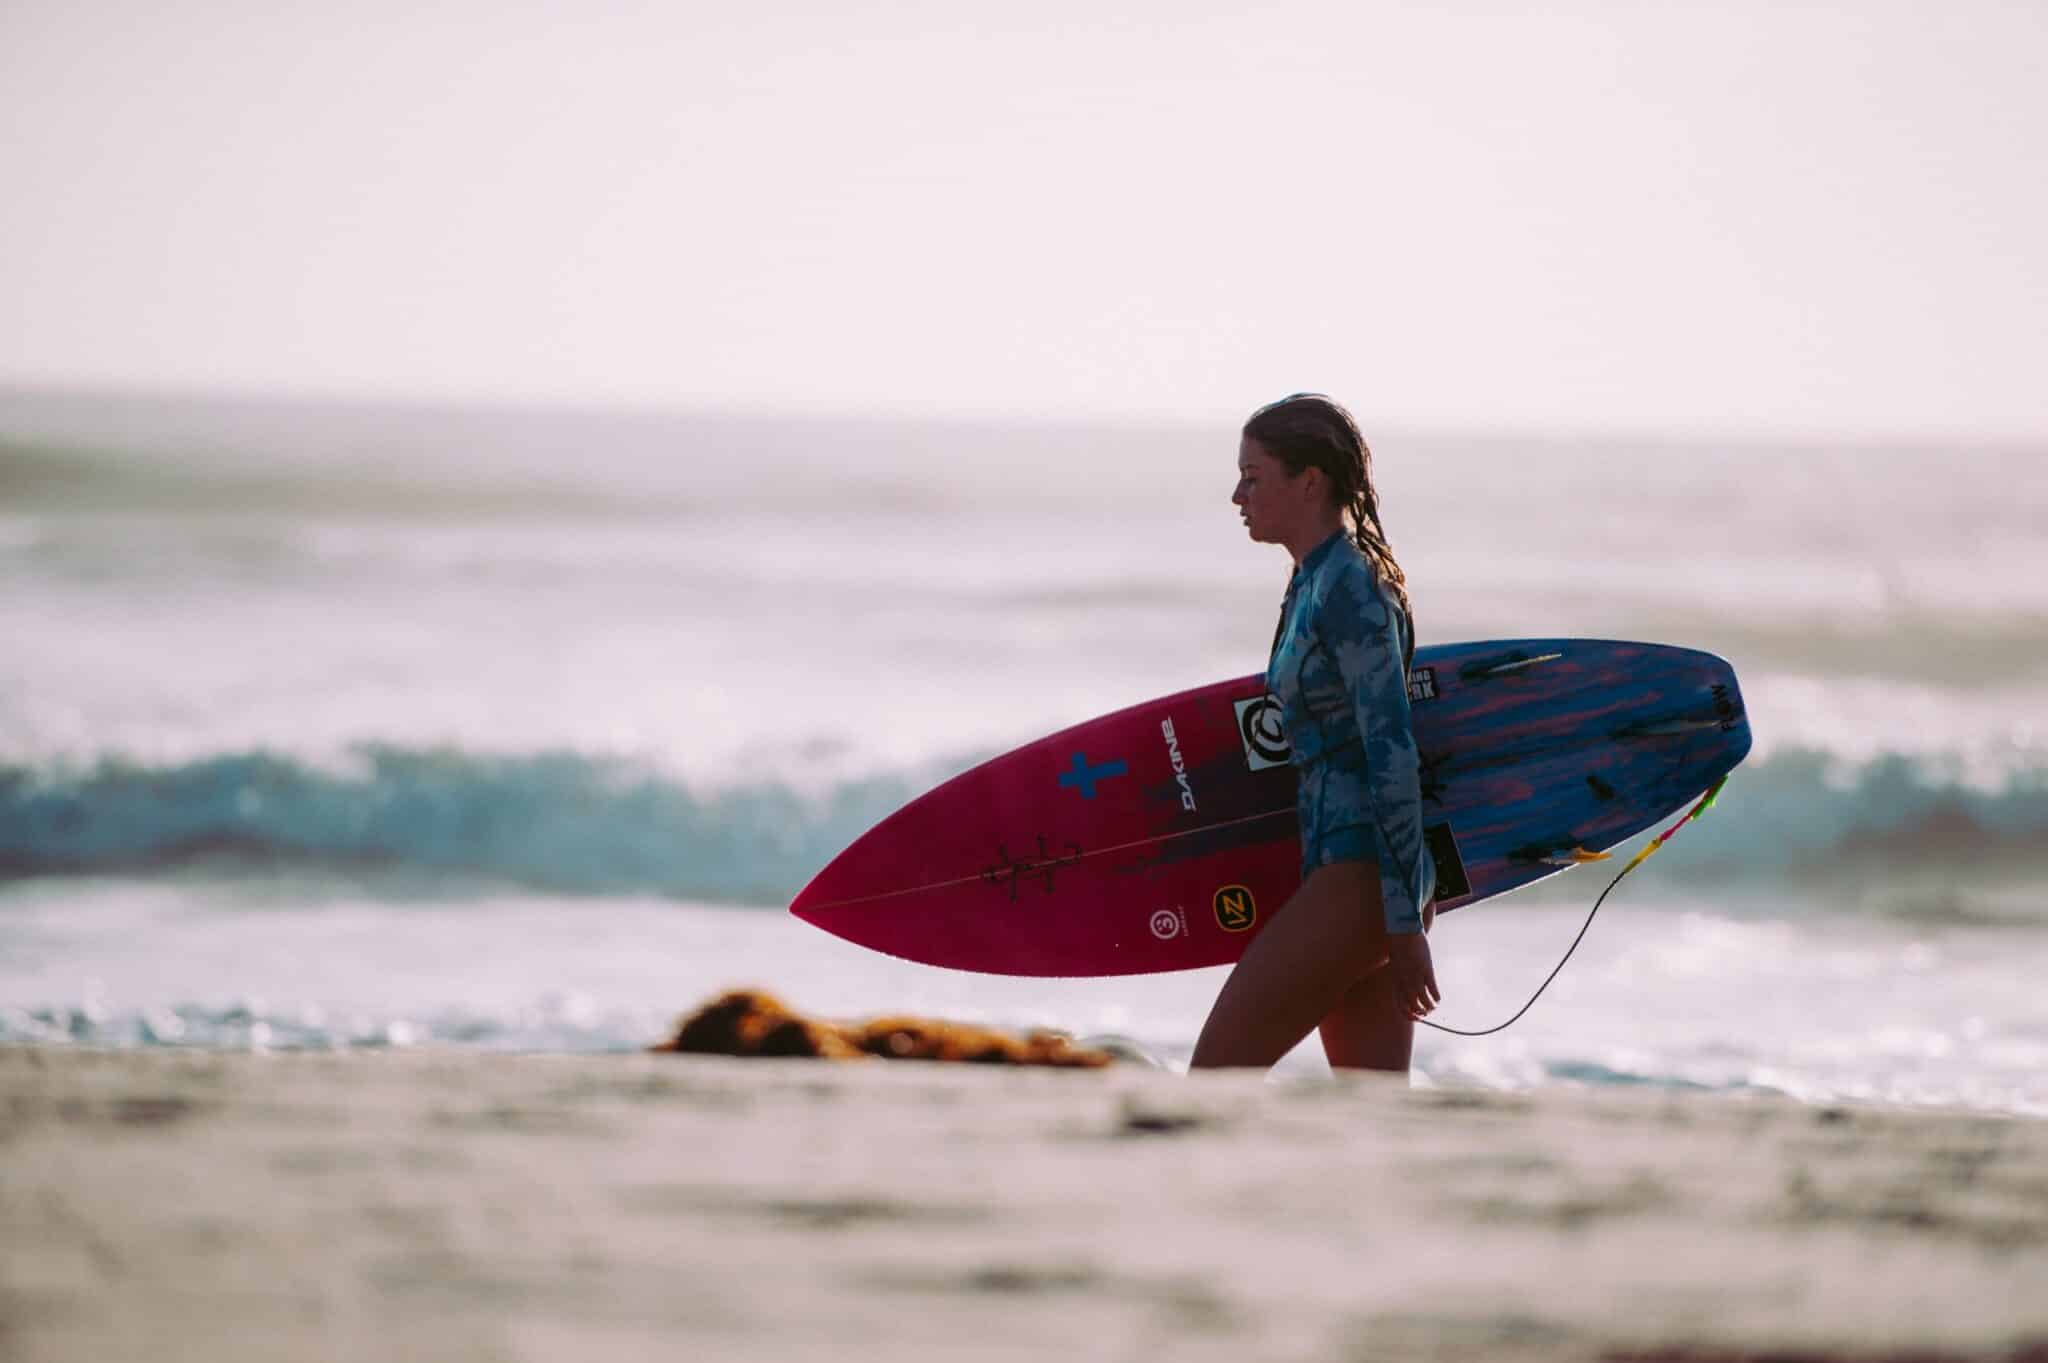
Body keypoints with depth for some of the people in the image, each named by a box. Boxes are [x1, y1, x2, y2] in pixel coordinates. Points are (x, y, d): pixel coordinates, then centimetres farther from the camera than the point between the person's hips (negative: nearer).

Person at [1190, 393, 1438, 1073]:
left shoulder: (1347, 591, -14)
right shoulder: (1314, 583, 16)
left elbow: (1392, 755, -18)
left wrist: (1405, 924, -20)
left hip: (1357, 872, -10)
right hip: (1348, 871, 10)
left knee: (1215, 1075, -9)